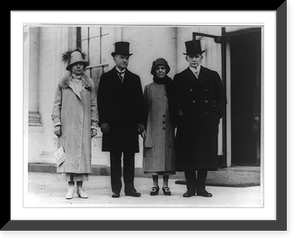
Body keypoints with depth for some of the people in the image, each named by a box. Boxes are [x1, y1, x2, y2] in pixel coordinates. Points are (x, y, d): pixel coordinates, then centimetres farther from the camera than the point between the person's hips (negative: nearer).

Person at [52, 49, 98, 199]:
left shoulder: (89, 83, 10)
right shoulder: (63, 83, 7)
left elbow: (93, 106, 11)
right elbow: (57, 104, 6)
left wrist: (94, 125, 6)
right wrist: (56, 123, -2)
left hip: (84, 125, 2)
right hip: (67, 125, -1)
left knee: (83, 154, 0)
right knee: (69, 154, -5)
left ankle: (80, 187, 6)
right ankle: (71, 187, -2)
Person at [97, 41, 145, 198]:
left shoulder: (134, 79, 12)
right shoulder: (106, 78, 5)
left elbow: (140, 102, 10)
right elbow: (101, 101, 0)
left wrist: (141, 122, 1)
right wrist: (103, 121, -9)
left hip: (131, 125, 2)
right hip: (113, 125, -2)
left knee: (130, 158, 3)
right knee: (115, 158, 2)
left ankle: (129, 188, 8)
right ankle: (116, 189, 5)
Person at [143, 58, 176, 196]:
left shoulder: (171, 87, 7)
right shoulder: (148, 88, 6)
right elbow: (145, 108, 6)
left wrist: (175, 123, 3)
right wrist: (144, 127, 1)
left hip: (167, 127, 1)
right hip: (153, 126, 0)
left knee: (167, 154, 1)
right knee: (153, 154, -1)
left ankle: (165, 185, 8)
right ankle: (155, 185, 6)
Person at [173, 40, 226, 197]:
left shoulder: (212, 76, 10)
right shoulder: (179, 78, 7)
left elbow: (221, 98, 10)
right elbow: (175, 102, 6)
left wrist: (216, 115, 0)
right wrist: (179, 114, -8)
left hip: (208, 124, 1)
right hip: (187, 124, -1)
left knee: (205, 155, 2)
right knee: (187, 156, -1)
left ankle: (201, 188, 11)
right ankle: (191, 188, 8)